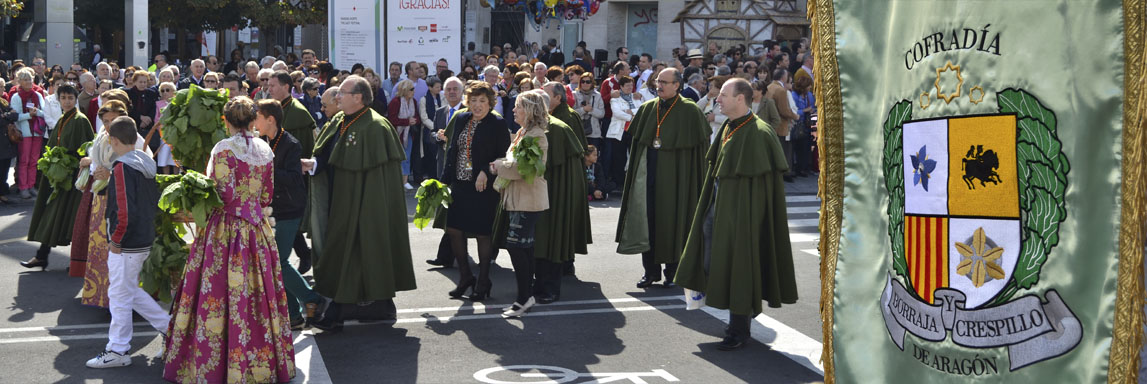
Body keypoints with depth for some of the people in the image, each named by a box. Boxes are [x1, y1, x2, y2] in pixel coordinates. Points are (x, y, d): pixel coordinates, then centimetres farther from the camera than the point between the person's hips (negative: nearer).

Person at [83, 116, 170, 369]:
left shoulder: (122, 167, -19)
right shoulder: (146, 163, 8)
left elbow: (125, 211, -25)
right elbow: (156, 201, 15)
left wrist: (116, 240, -15)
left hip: (126, 244, -9)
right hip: (145, 240, 9)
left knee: (120, 296, 2)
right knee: (131, 291, 22)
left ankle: (118, 351, 11)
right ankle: (168, 325, 24)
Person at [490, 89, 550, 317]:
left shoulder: (536, 136, -16)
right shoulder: (523, 133, 16)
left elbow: (521, 167, -22)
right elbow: (515, 162, 21)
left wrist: (499, 166, -8)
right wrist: (501, 165, 1)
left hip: (528, 200, -10)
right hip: (519, 198, 10)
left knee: (516, 247, -10)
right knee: (524, 248, 12)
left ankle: (524, 298, -4)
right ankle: (527, 296, 19)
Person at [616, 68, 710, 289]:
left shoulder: (689, 111, -5)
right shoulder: (647, 109, 8)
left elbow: (700, 146, -5)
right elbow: (637, 141, 14)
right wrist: (635, 169, 8)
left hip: (675, 175, -4)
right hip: (648, 173, 4)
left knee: (673, 221, 2)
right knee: (648, 219, 3)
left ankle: (672, 272, 14)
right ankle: (651, 270, 14)